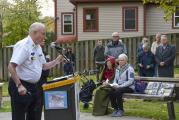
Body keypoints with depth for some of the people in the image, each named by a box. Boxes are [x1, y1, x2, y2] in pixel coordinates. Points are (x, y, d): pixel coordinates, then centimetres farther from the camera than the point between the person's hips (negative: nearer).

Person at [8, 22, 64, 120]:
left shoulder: (38, 47, 11)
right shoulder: (23, 45, -17)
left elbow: (43, 66, 21)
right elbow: (11, 67, -25)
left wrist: (57, 61, 7)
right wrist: (19, 85, -29)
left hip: (33, 86, 9)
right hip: (21, 87, -9)